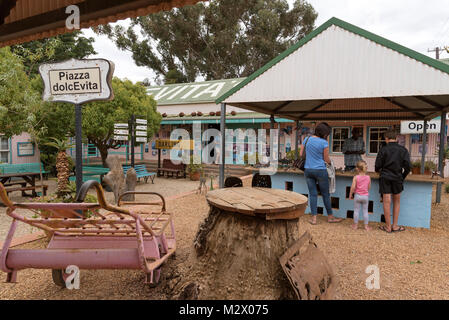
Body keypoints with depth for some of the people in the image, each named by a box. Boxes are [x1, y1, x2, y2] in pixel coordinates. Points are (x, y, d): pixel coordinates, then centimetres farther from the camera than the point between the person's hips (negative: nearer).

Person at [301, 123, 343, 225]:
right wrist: (330, 161, 20)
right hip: (320, 170, -4)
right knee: (325, 194, 10)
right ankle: (330, 217, 22)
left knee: (313, 194, 8)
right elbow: (326, 159, -3)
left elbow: (301, 154, 6)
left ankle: (314, 218, 8)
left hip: (308, 170, 4)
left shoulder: (307, 139, 1)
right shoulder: (324, 143, -12)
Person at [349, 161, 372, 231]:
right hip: (365, 196, 2)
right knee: (365, 211, 10)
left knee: (356, 210, 9)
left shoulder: (356, 177, -13)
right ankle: (366, 226, 15)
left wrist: (350, 194, -4)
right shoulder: (368, 177, -5)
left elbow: (353, 187, -17)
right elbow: (369, 187, 3)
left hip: (357, 196, -2)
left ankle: (355, 225, 17)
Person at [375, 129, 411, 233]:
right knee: (397, 202, 14)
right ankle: (395, 226, 17)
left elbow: (378, 166, -5)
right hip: (397, 178, 2)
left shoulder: (383, 150, -4)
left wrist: (379, 171, 18)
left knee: (387, 202, 2)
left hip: (385, 178, -2)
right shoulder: (403, 150, 1)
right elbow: (408, 166, -4)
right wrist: (403, 177, 11)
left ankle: (388, 226, 9)